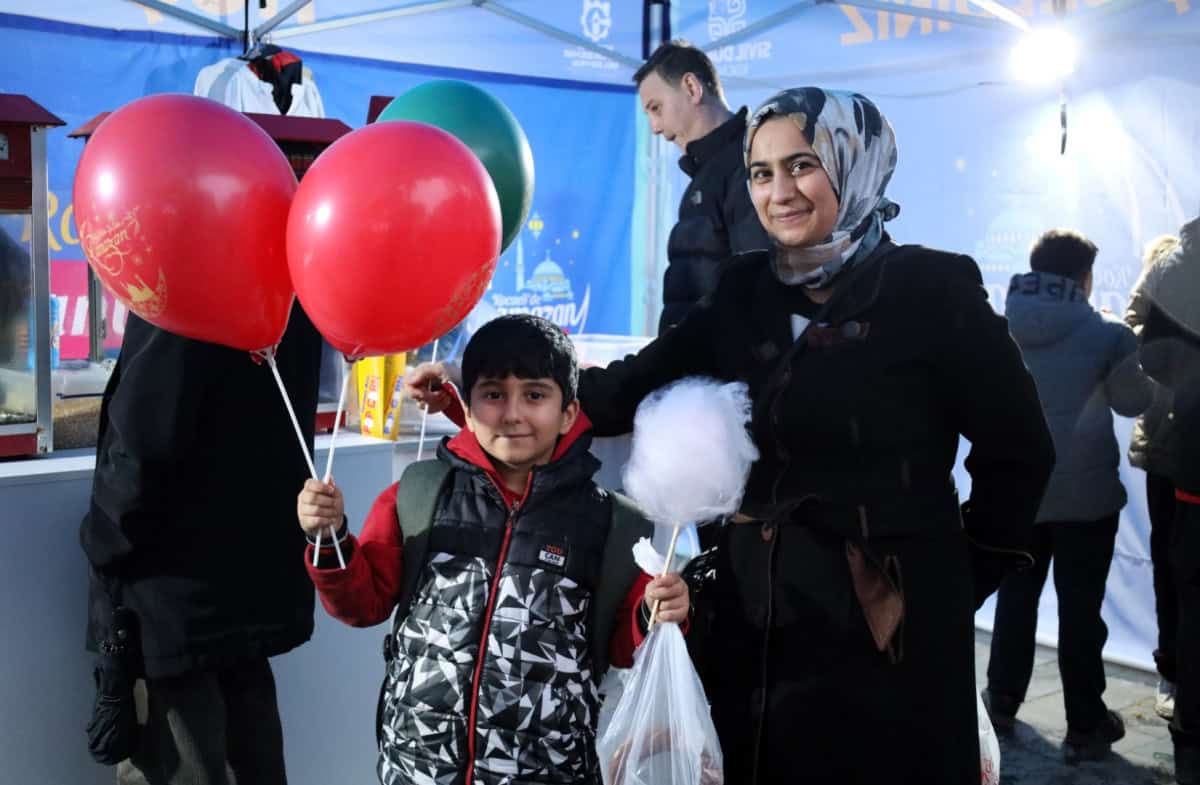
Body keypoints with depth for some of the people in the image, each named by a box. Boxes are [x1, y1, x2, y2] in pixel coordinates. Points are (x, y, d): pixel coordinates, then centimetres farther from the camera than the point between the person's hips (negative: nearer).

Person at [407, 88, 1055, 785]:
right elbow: (633, 388, -1)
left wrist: (966, 578, 0)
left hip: (891, 628, -4)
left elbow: (1018, 449, -2)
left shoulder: (933, 289, -7)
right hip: (756, 621, 4)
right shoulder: (745, 294, 5)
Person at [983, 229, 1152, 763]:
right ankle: (1085, 728, 13)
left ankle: (1002, 704, 27)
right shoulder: (1107, 334, -12)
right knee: (1081, 607, 5)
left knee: (1015, 598, 16)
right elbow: (1134, 402, 4)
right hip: (1086, 492, -3)